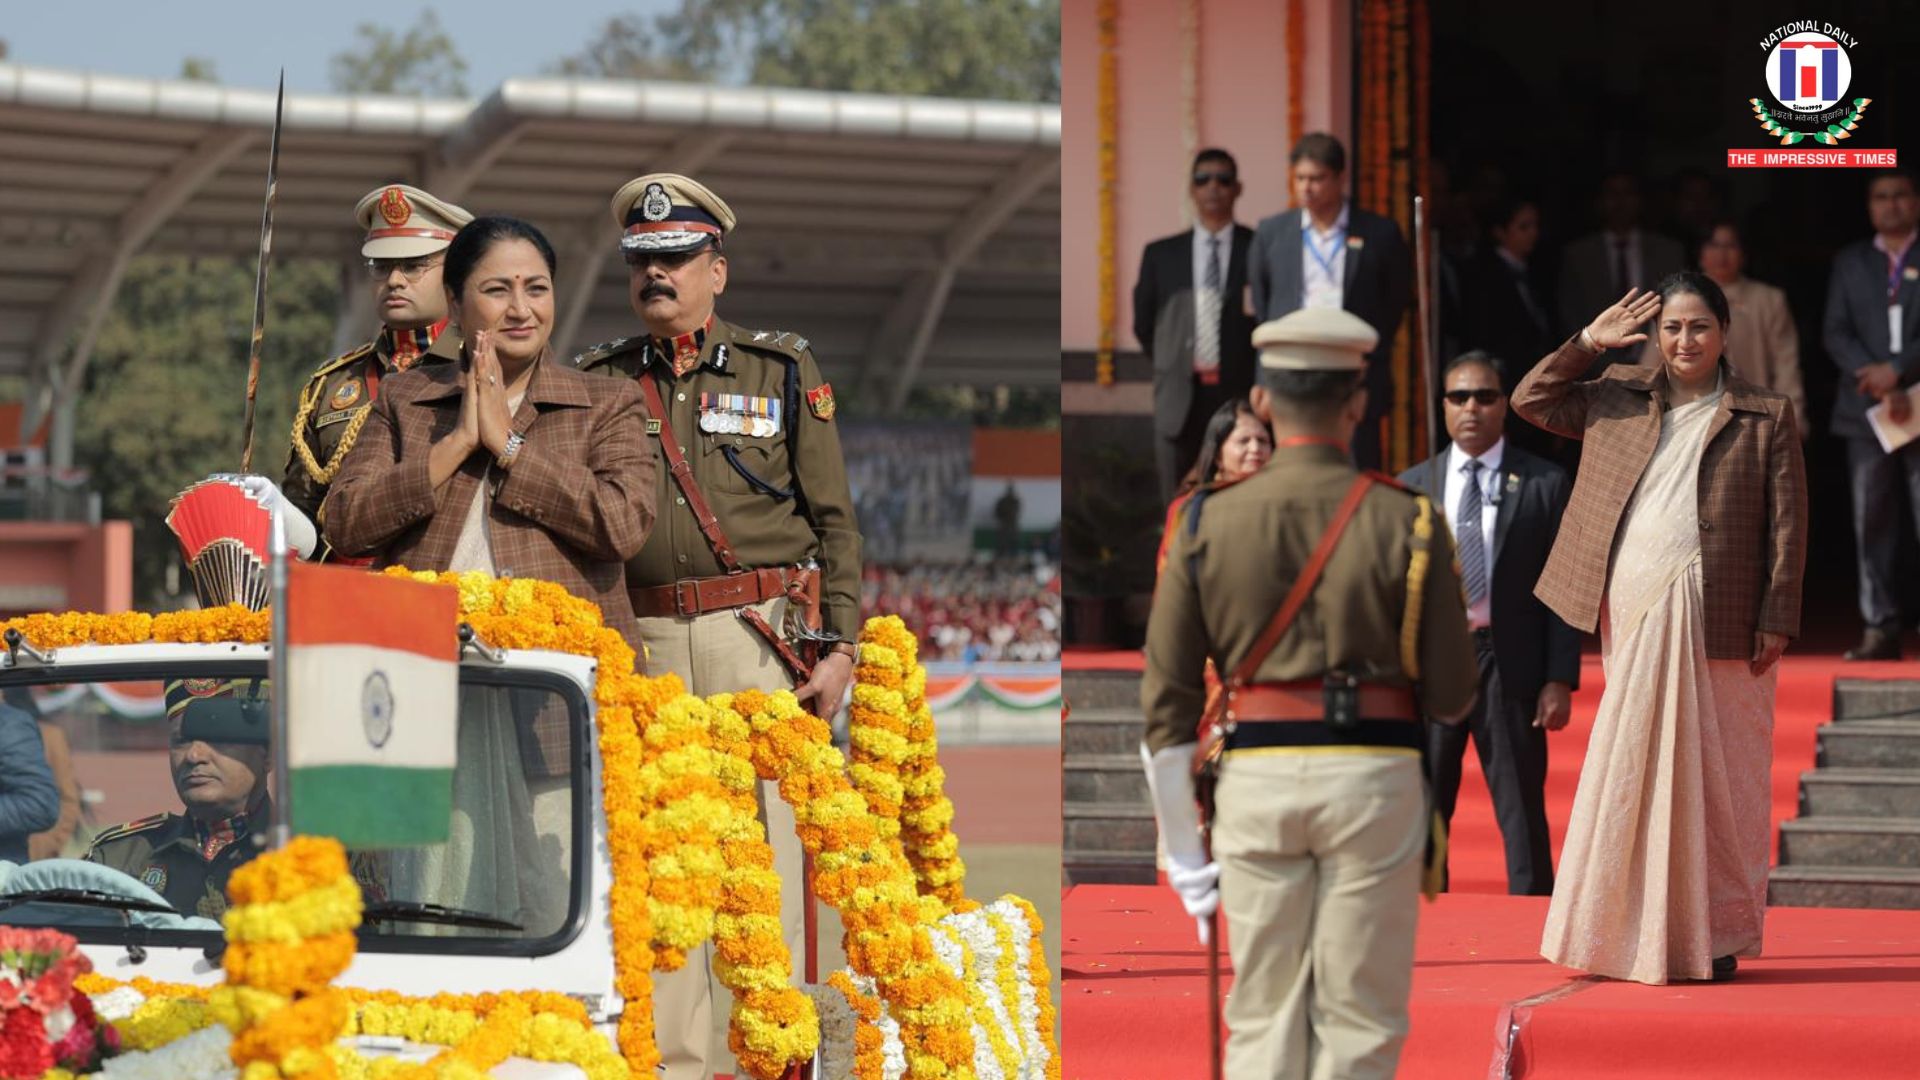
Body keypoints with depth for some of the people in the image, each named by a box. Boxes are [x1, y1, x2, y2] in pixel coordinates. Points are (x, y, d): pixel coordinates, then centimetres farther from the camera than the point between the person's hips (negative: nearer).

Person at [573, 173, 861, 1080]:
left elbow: (834, 520, 7)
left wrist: (839, 645, -2)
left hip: (767, 636, -2)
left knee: (770, 846, -4)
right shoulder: (600, 384, 13)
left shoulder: (784, 372, 9)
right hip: (645, 644, 2)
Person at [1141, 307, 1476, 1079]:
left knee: (1263, 1017, 9)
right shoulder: (1408, 523, -3)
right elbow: (1451, 696, -1)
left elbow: (1166, 697, 2)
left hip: (1256, 781, 2)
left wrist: (1183, 847, 9)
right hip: (1374, 780, -2)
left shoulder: (1207, 524, 2)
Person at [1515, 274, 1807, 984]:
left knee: (1715, 776, 0)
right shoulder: (1619, 401, 13)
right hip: (1633, 615, 3)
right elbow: (1531, 400, 18)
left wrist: (1776, 619, -7)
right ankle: (1638, 934, 10)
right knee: (1631, 768, 3)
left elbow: (1787, 523, 0)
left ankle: (1715, 937, 8)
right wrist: (1587, 345, 7)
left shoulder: (1765, 417, 3)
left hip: (1718, 619, -3)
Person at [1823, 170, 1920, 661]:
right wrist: (1879, 385, -9)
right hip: (1867, 412, 3)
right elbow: (1836, 334, 5)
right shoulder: (1850, 262, 14)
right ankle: (1879, 629, 3)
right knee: (1872, 524, 1)